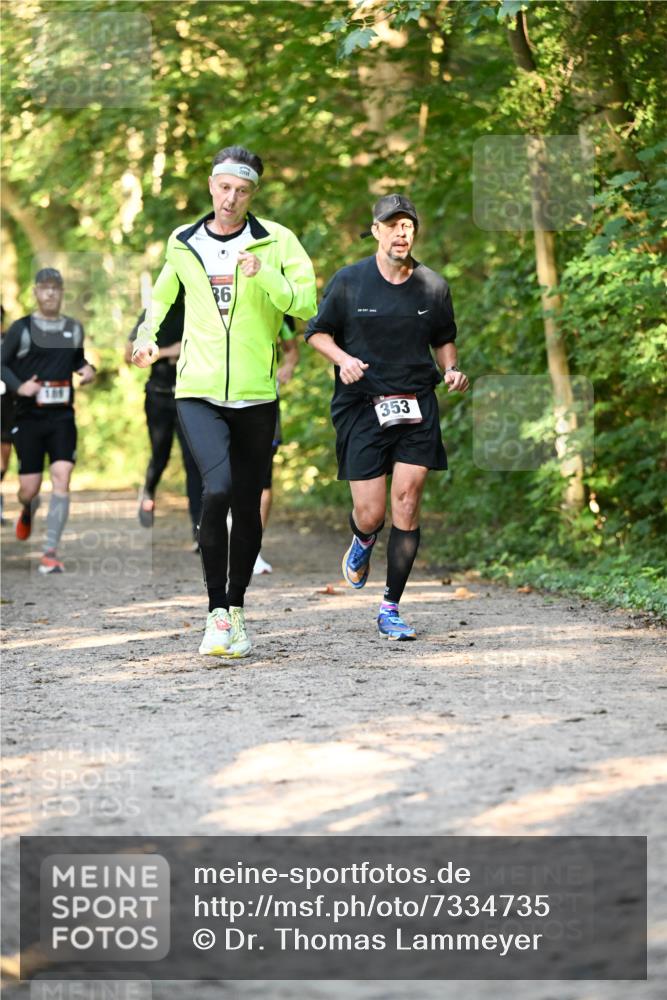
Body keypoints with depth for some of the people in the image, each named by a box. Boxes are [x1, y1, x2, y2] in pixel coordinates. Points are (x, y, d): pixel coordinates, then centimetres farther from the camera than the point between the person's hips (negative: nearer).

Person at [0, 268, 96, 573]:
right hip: (28, 418, -2)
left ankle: (50, 553, -12)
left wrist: (87, 369, 3)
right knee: (29, 488, 0)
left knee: (62, 478, -15)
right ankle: (28, 511, 41)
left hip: (62, 418, 2)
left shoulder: (74, 328, 9)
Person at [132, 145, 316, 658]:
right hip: (198, 391, 0)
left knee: (247, 505, 8)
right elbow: (163, 293, 26)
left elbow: (307, 303, -9)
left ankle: (236, 607, 28)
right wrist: (148, 334, 9)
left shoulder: (276, 241, 1)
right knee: (218, 489, -21)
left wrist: (265, 275, -23)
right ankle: (216, 611, -11)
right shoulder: (182, 243, 8)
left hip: (256, 395, 0)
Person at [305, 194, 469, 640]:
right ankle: (363, 545, 36)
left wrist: (451, 370, 2)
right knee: (370, 515, -5)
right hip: (361, 406, -2)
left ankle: (391, 609, 4)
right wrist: (343, 359, -10)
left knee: (407, 506, -7)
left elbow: (444, 339, 22)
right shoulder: (348, 281, 1)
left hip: (417, 407, 2)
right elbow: (318, 332, 9)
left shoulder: (433, 286, 7)